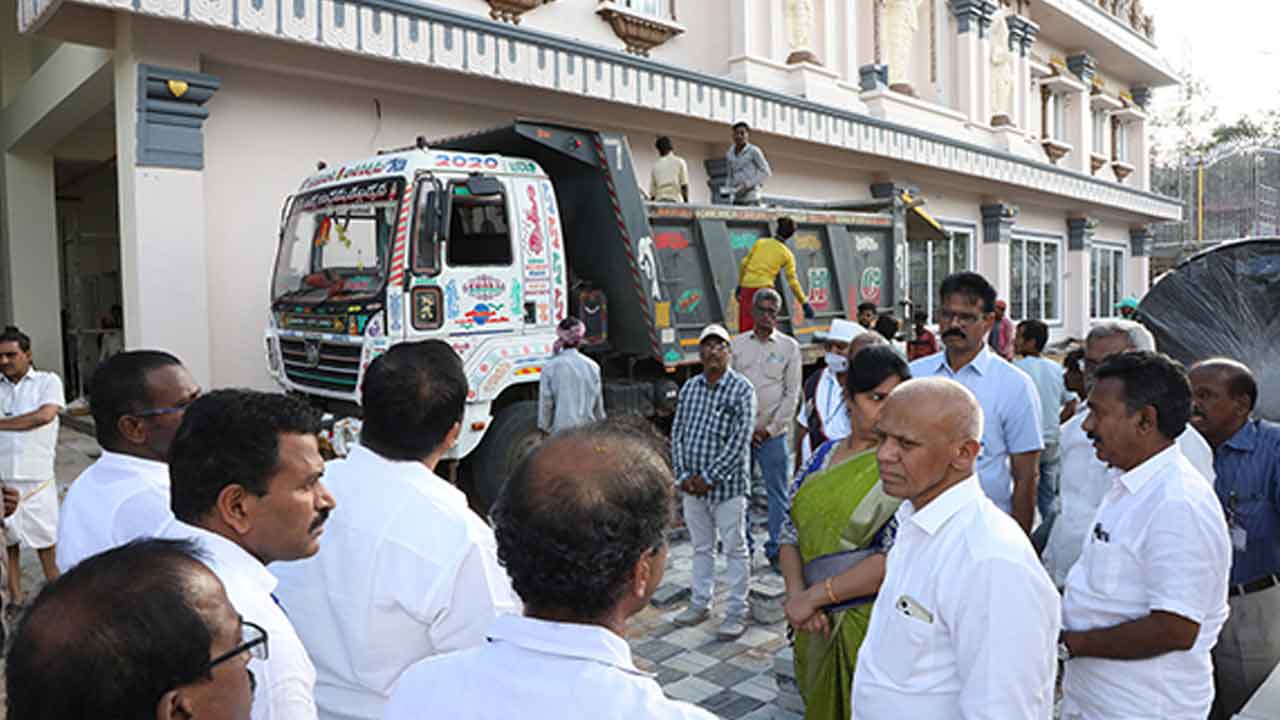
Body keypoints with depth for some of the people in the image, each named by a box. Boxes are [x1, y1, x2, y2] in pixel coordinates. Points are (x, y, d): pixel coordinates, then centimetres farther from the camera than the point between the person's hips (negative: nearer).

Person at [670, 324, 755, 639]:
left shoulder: (741, 388, -9)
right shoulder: (689, 387, 7)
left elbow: (740, 439, -15)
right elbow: (677, 433, 7)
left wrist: (709, 477, -16)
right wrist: (683, 474, -4)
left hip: (726, 484, -5)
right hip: (691, 485, 5)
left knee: (735, 550, 5)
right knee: (701, 547, 17)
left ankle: (736, 612, 16)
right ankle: (700, 604, 31)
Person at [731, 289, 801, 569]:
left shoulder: (789, 346, 2)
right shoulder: (737, 344, 7)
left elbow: (792, 392, 0)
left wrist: (770, 428, -7)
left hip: (772, 433, -2)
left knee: (777, 493, 2)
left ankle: (776, 549, 13)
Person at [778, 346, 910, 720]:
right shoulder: (825, 454, 4)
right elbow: (791, 529, 4)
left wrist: (814, 596, -20)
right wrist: (796, 593, -13)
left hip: (870, 622, -5)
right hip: (817, 623, 5)